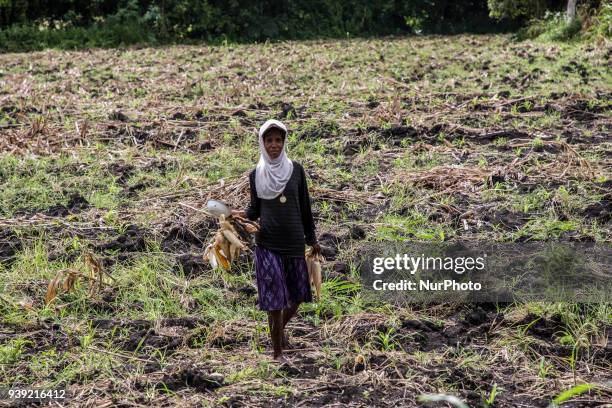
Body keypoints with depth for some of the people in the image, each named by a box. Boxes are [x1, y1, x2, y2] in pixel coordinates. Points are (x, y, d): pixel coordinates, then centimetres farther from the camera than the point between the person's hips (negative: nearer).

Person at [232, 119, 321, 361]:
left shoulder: (295, 170, 2)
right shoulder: (256, 175, 2)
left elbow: (305, 206, 7)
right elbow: (255, 209, 6)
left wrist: (312, 239, 9)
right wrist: (242, 214, -16)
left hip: (294, 241, 2)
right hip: (268, 244, -2)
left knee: (297, 295, 11)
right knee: (275, 298, -5)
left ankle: (280, 329, 40)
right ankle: (278, 352, 5)